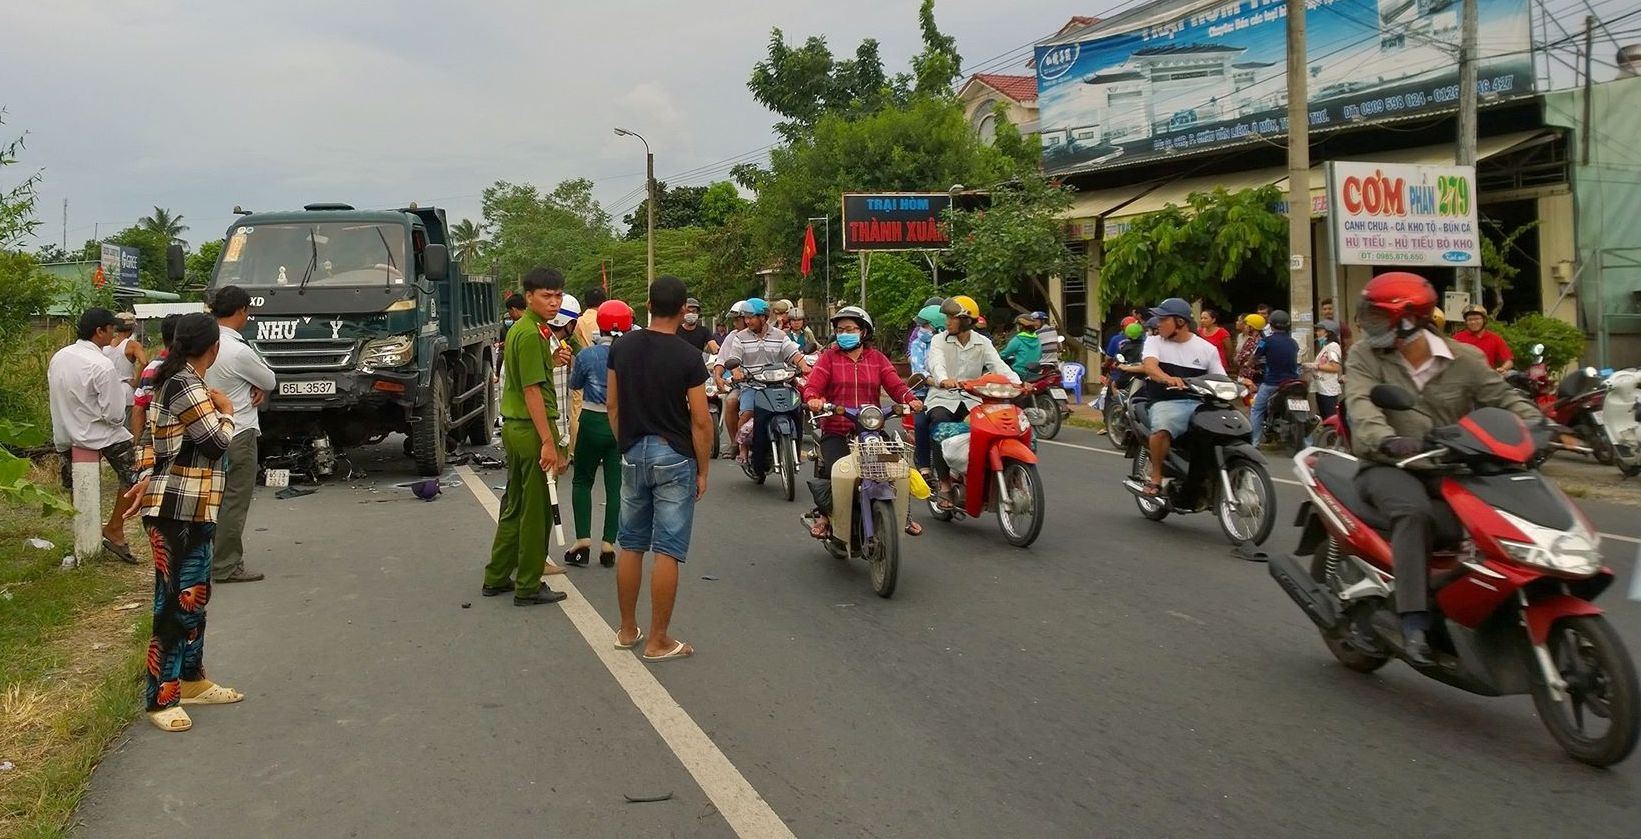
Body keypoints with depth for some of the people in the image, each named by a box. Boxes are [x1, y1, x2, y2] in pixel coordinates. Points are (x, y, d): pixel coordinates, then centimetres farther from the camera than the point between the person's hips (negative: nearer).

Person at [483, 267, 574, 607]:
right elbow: (532, 390, -21)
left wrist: (551, 360, 5)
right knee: (536, 510, -1)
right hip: (532, 427, -10)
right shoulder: (531, 333, -16)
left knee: (515, 505, 17)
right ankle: (529, 587, 7)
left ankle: (496, 578, 25)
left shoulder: (519, 328, 15)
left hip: (514, 426, 10)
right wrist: (548, 441, -22)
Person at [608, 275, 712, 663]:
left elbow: (613, 406, 7)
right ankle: (658, 641, 6)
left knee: (631, 546, 15)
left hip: (633, 454, 5)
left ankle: (627, 630, 24)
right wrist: (703, 471, -3)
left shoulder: (621, 347, 1)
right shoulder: (688, 357, -14)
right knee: (667, 551, 0)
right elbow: (700, 421, -12)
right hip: (674, 456, -5)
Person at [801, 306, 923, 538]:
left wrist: (910, 399, -18)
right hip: (836, 430, -2)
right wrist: (813, 399, -27)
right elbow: (812, 386, -3)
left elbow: (895, 385, 3)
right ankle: (823, 514, -1)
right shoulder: (828, 357, 9)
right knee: (835, 471, -27)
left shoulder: (877, 359, 15)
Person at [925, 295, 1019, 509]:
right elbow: (936, 363, -19)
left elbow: (998, 365, -6)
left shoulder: (982, 344, 10)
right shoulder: (939, 341, 3)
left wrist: (1017, 383, -27)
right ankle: (945, 485, -22)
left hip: (972, 399, 2)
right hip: (943, 398, -2)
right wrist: (943, 379, -44)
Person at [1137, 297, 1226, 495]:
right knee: (1161, 429, -35)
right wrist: (1168, 379, -35)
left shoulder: (1207, 348, 13)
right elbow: (1149, 366, -14)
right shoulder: (1154, 341, 7)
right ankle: (1156, 477, -14)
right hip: (1167, 402, -3)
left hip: (1200, 403, 3)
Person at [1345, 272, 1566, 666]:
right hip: (1387, 465, -3)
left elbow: (1504, 398, 3)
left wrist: (1543, 427, -19)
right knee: (1415, 512, -35)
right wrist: (1387, 440, -40)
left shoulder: (1464, 358, 4)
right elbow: (1362, 407, -18)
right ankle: (1414, 623, -37)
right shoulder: (1364, 356, -2)